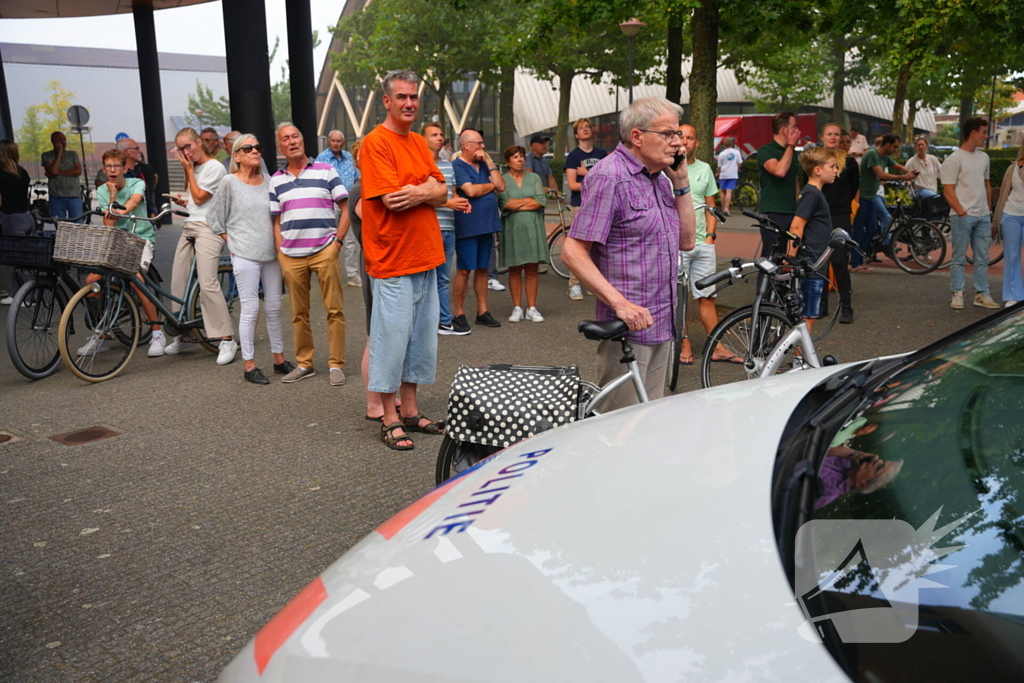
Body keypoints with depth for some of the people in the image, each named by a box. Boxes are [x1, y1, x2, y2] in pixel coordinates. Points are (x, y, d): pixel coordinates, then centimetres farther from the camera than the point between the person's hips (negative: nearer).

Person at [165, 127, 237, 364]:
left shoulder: (214, 167, -6)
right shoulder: (194, 168, 21)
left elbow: (199, 198, -10)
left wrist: (189, 169, -3)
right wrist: (182, 201, 3)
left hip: (207, 227, -9)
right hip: (189, 226, 9)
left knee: (207, 284, -19)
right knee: (178, 282, 5)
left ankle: (227, 339, -16)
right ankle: (179, 334, 18)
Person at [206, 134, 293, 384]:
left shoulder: (268, 181, 7)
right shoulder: (229, 182, -3)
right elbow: (214, 217, 3)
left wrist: (279, 244, 6)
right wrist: (233, 242, 0)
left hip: (271, 254, 4)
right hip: (245, 256, -4)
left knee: (274, 307, 10)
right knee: (250, 309, -2)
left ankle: (279, 359, 22)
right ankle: (249, 365, 7)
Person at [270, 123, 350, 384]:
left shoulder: (325, 170, 4)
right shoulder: (276, 180, 12)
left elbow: (346, 209, 3)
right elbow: (277, 221, 14)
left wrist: (338, 241, -5)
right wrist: (281, 253, 4)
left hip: (324, 251, -3)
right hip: (291, 256, 3)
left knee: (334, 310, -2)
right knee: (299, 313, 8)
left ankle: (336, 364, 6)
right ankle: (304, 364, 18)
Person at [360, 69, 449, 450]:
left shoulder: (419, 143, 15)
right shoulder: (375, 143, -9)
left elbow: (441, 193, 8)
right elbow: (392, 198, -19)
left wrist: (417, 192, -12)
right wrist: (427, 188, -6)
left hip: (425, 257, 8)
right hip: (392, 261, -8)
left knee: (421, 337, 13)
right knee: (391, 337, -2)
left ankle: (411, 412, 25)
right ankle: (390, 420, 10)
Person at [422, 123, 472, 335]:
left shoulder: (448, 165, 17)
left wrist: (461, 201, 1)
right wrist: (448, 203, -18)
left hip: (448, 228, 8)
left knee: (444, 278, 13)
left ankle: (445, 322, 19)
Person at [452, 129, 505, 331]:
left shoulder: (483, 165, 16)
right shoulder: (457, 166, -7)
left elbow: (501, 187, 7)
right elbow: (471, 191, -20)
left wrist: (489, 162, 0)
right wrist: (490, 185, -2)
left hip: (487, 224, 7)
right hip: (467, 227, -7)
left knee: (482, 269, 11)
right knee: (464, 271, -3)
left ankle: (482, 311, 17)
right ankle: (459, 314, 5)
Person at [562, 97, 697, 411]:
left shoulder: (660, 178, 15)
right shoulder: (609, 176, -13)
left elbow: (686, 240, 15)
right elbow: (573, 252, -19)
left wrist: (681, 183, 4)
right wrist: (621, 304, -26)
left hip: (662, 326, 9)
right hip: (628, 326, -9)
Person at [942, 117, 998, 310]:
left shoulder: (983, 157, 13)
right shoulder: (954, 159, -7)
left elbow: (986, 185, 21)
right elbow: (948, 191, -10)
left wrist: (988, 209, 14)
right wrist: (962, 213, -15)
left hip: (983, 216, 7)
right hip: (962, 216, -6)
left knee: (982, 258, 9)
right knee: (959, 258, 0)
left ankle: (981, 294, 15)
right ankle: (957, 294, 7)